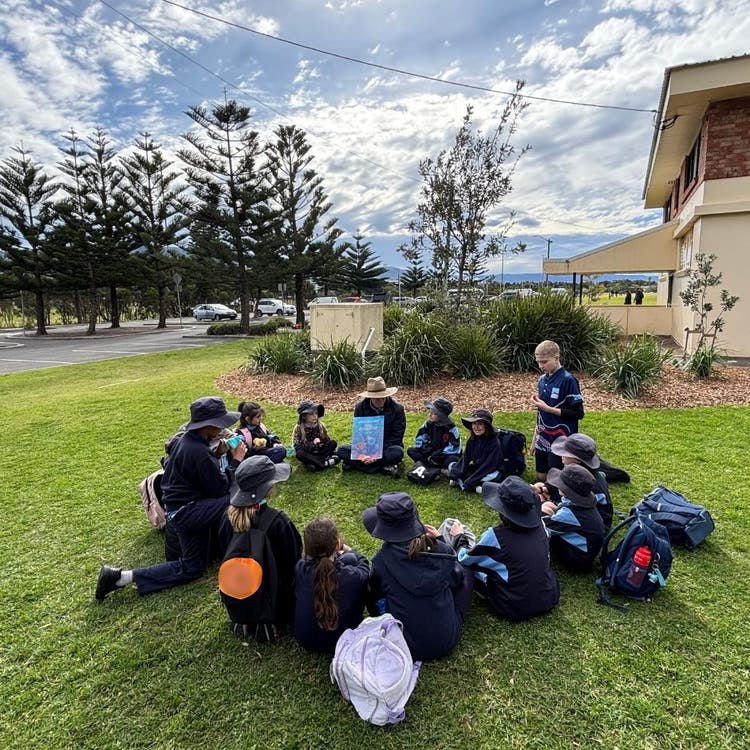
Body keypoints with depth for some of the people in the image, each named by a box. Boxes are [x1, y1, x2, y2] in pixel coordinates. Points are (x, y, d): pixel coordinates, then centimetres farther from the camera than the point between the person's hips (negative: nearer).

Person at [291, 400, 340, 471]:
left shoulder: (320, 425, -1)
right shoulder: (299, 428, -9)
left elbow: (328, 440, 2)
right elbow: (297, 447, -15)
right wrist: (312, 444, -21)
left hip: (320, 452, 3)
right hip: (307, 454, -3)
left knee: (333, 443, -19)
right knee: (299, 454, -35)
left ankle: (315, 463, -30)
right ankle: (325, 463, -36)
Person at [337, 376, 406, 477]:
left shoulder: (397, 408, -14)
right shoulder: (360, 407, -8)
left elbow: (396, 436, -13)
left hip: (387, 447, -3)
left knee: (397, 452, -37)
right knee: (342, 451, -21)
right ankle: (383, 467, -26)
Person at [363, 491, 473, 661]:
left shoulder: (382, 561, -20)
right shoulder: (441, 550, -15)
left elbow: (374, 596, 1)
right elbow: (456, 579, 7)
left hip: (408, 647, 0)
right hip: (447, 642, 1)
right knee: (466, 572, 16)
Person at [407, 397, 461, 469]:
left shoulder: (451, 427, -18)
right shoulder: (428, 423, -5)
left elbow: (454, 447, -23)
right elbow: (420, 438, 2)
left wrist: (438, 455, -26)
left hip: (445, 456, -5)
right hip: (432, 453, 5)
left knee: (452, 459, -39)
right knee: (411, 450, -11)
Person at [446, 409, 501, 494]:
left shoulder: (494, 442, -19)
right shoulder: (472, 440, -2)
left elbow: (489, 465, -24)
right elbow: (464, 459, -2)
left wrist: (469, 482, -28)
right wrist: (455, 474, -20)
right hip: (473, 469, 6)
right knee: (452, 466, -7)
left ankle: (460, 481, -27)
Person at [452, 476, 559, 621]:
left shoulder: (495, 536, -22)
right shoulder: (539, 524, -10)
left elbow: (464, 559, -4)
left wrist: (458, 537, 15)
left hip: (516, 610, -4)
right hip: (550, 599, 5)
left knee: (470, 566, 8)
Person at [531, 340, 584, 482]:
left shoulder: (568, 380, -16)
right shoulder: (542, 379, 6)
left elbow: (578, 413, -16)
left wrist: (549, 409, -20)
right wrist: (535, 438, 13)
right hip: (543, 440, 7)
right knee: (541, 477, 15)